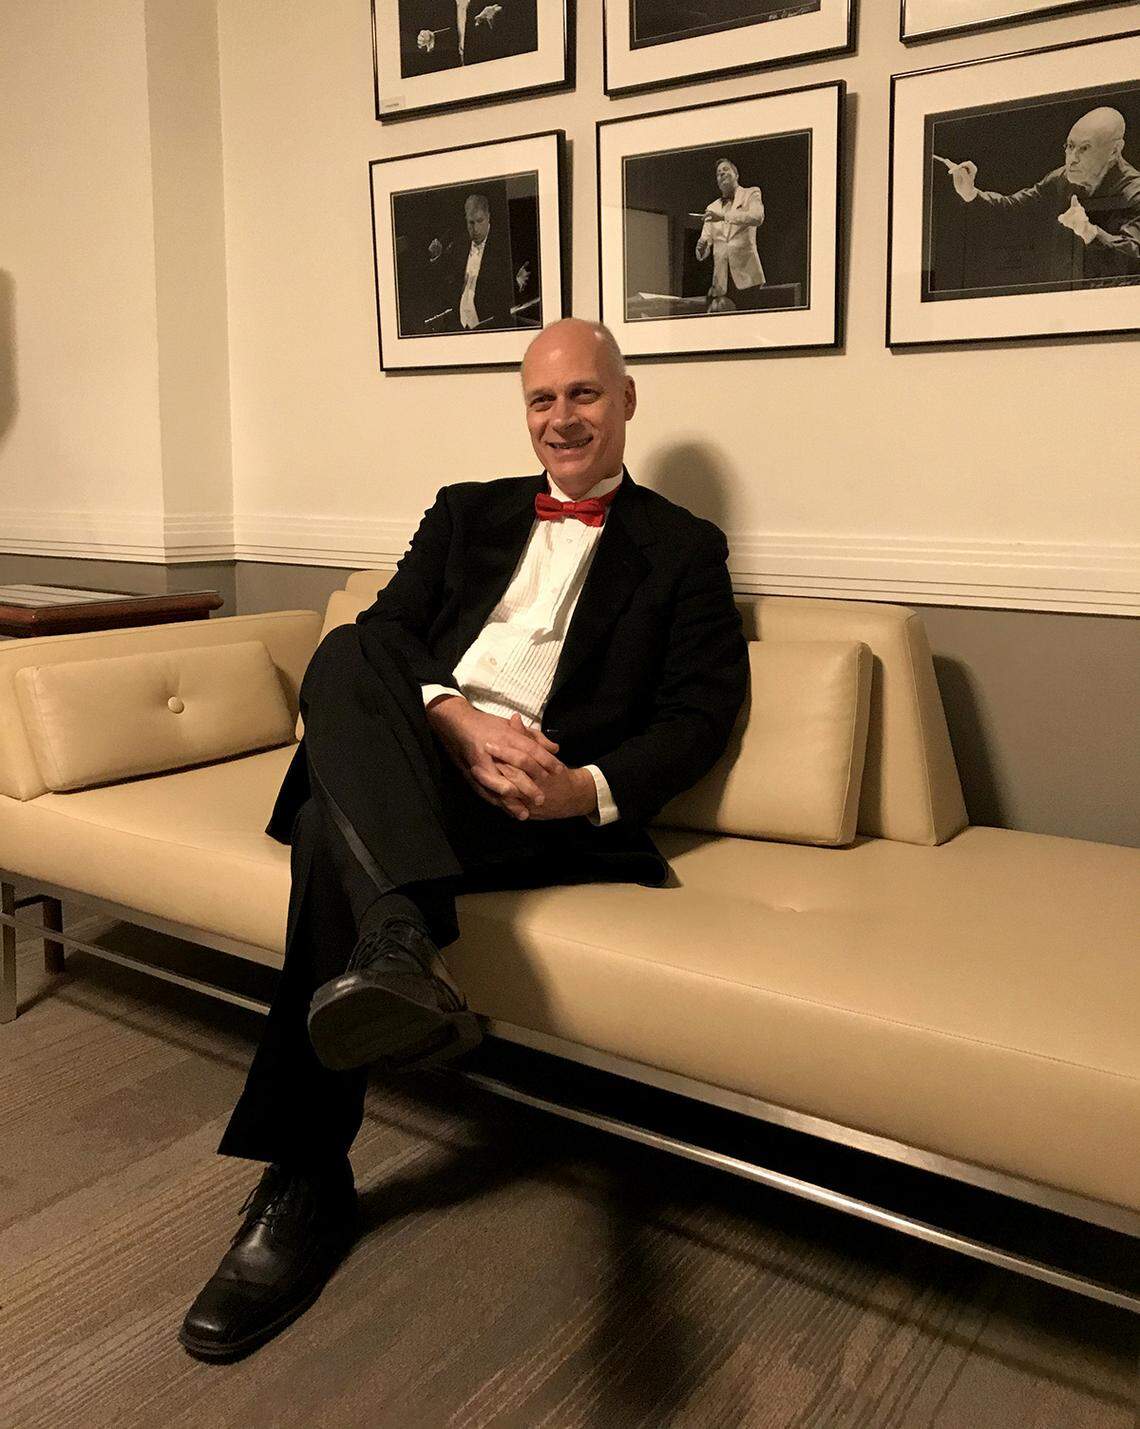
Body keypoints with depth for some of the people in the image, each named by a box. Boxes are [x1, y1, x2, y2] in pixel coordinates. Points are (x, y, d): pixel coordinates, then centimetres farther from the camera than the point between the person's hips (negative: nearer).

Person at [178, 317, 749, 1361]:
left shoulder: (684, 548, 15)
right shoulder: (467, 512, 25)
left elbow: (701, 716, 3)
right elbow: (385, 631, 10)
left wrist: (584, 791, -17)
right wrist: (457, 718, -13)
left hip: (545, 797, -3)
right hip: (412, 760, 4)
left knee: (335, 829, -32)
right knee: (343, 657, -31)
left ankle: (306, 1182, -27)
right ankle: (405, 951, -52)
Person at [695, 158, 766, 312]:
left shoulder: (751, 194, 10)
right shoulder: (712, 207, 21)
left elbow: (757, 217, -11)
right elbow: (706, 240, 14)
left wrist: (724, 216, -18)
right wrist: (702, 248, -11)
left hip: (745, 274, -3)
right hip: (720, 278, 3)